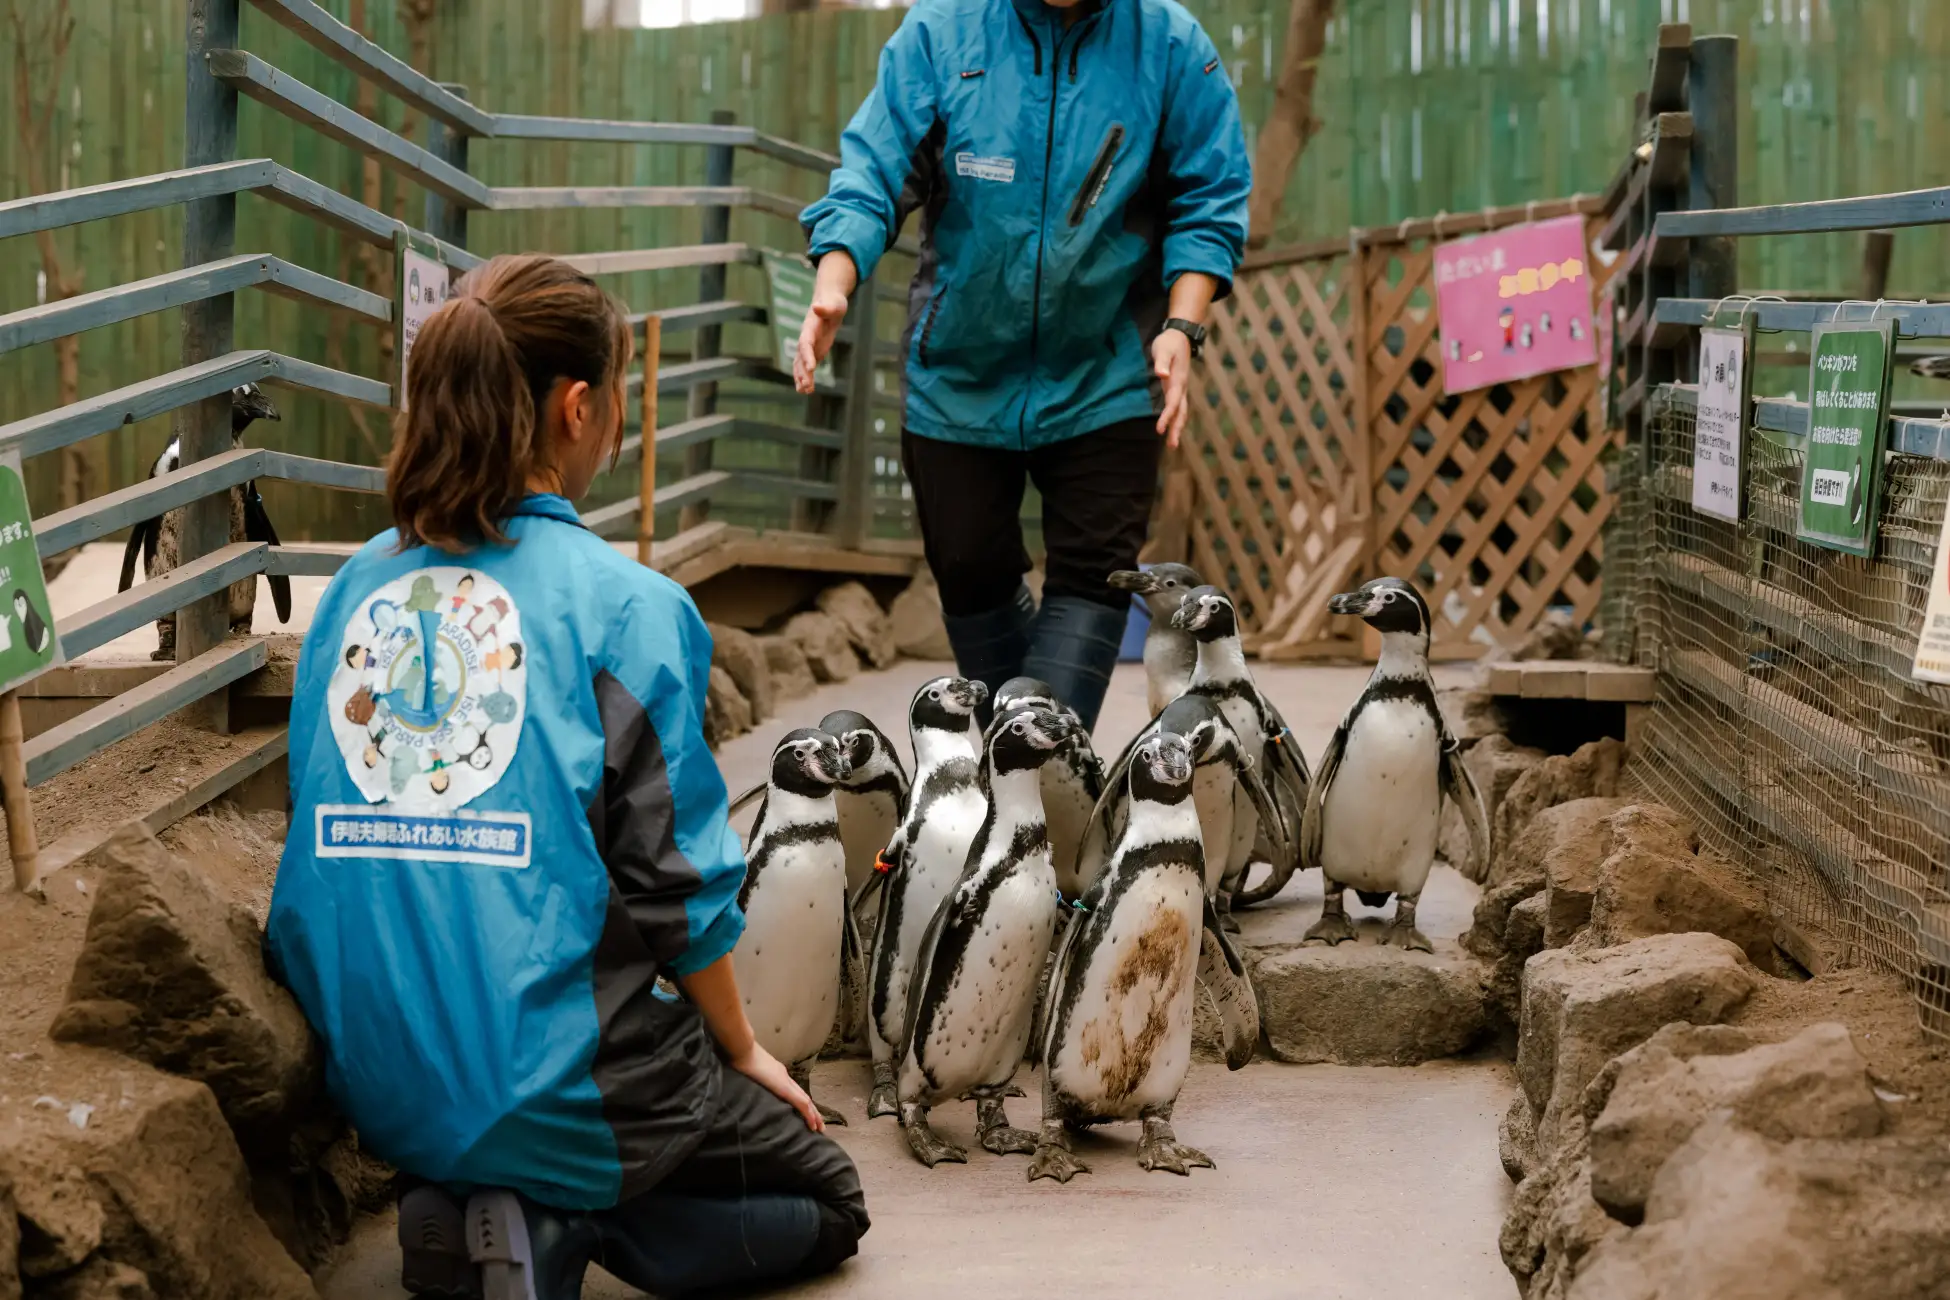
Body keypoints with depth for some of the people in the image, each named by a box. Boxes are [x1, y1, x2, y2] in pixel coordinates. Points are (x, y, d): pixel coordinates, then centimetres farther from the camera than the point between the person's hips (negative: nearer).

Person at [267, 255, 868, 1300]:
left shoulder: (357, 588, 5)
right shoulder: (629, 606, -12)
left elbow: (335, 847, 12)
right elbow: (675, 881, -9)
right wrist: (743, 1050, 8)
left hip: (375, 1084, 6)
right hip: (552, 1084, -6)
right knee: (825, 1202, 18)